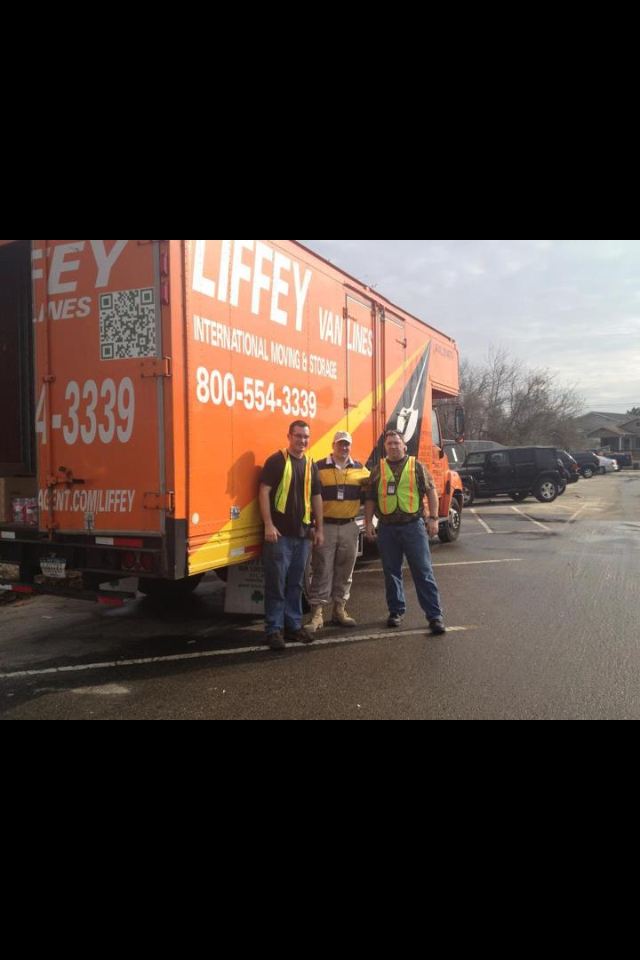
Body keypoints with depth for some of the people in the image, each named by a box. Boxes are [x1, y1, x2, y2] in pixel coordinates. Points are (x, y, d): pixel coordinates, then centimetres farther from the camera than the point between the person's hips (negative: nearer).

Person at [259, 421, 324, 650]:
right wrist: (268, 525, -17)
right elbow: (264, 491, -10)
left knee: (296, 583, 13)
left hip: (302, 533, 6)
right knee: (276, 582, -3)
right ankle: (274, 630, 5)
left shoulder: (311, 465, 13)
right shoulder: (276, 461, -5)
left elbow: (316, 497, 17)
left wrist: (319, 528, 14)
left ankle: (293, 625, 22)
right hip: (280, 532, -6)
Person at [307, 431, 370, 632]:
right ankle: (317, 613, 2)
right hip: (326, 526, -4)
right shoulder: (319, 468, -2)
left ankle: (339, 610, 22)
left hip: (349, 527, 4)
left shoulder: (360, 469, 9)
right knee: (322, 571, -3)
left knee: (345, 571, 11)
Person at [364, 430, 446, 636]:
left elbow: (431, 491, 3)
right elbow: (370, 499, 11)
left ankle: (435, 615, 1)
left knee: (423, 572, -2)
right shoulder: (378, 470, 9)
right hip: (387, 528, 3)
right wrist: (368, 522, 3)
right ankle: (396, 610, 25)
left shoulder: (417, 467, 4)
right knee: (391, 572, 11)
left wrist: (433, 518, -5)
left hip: (414, 526, -2)